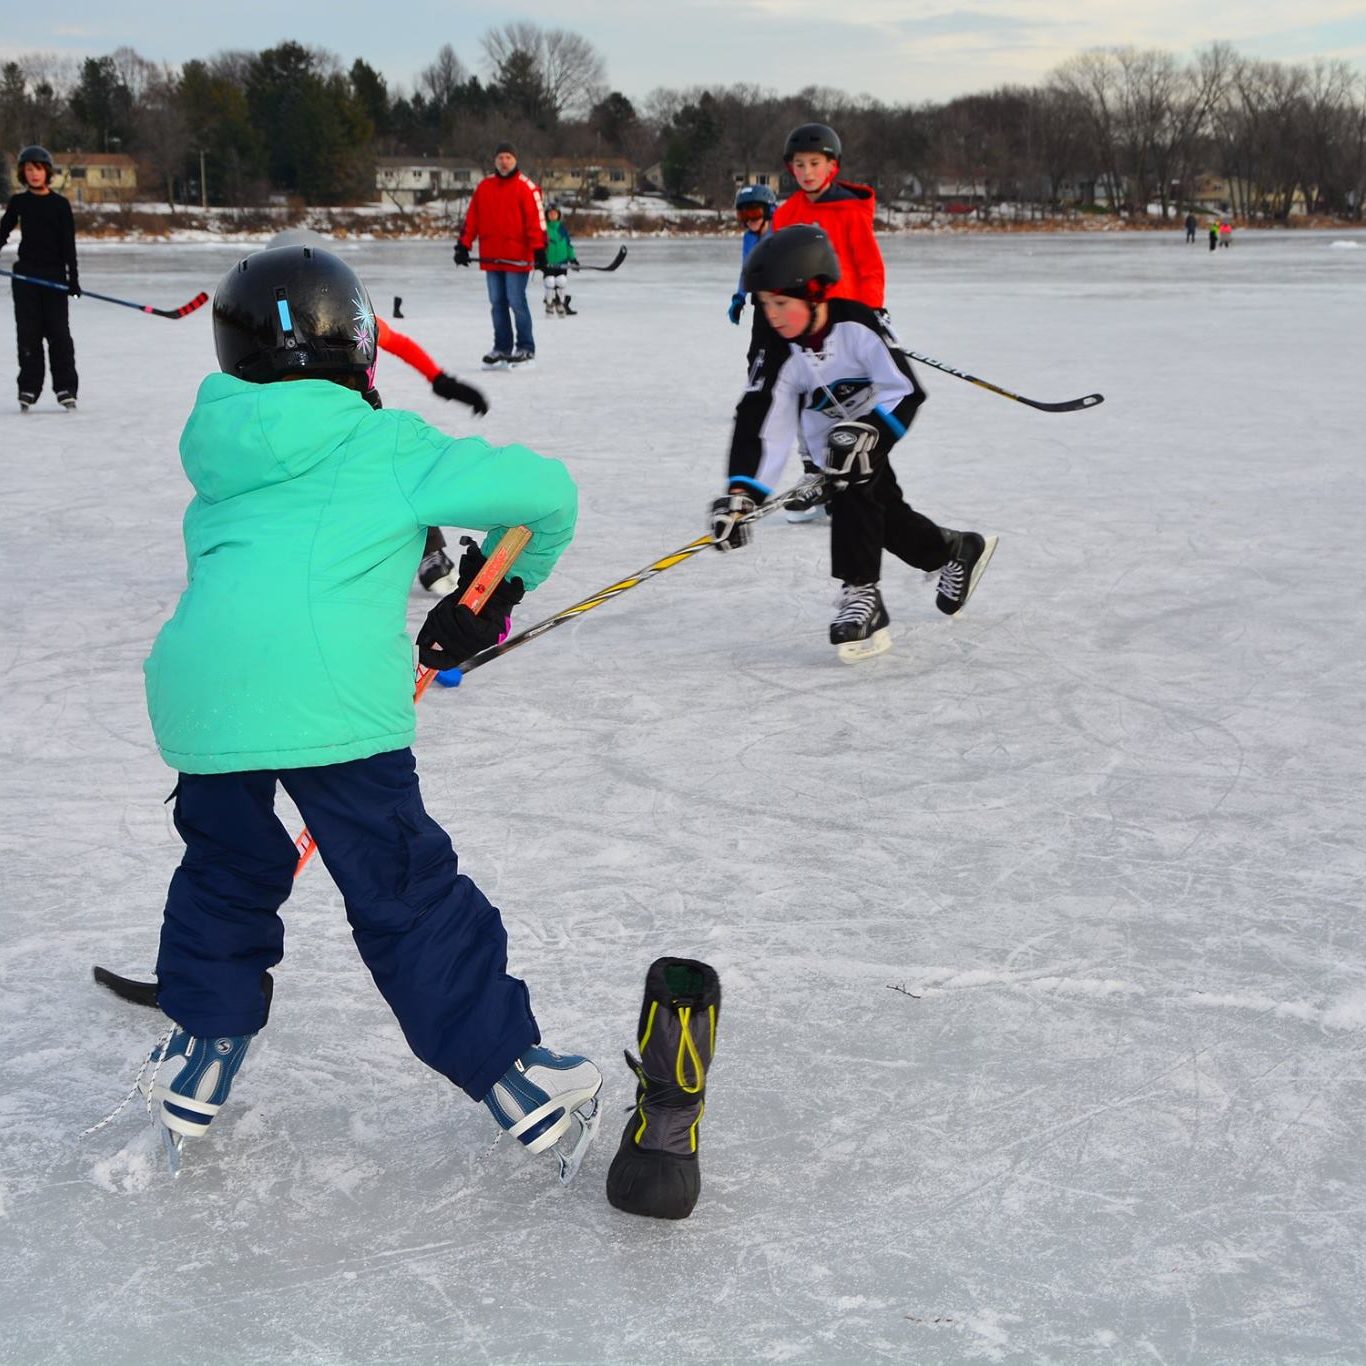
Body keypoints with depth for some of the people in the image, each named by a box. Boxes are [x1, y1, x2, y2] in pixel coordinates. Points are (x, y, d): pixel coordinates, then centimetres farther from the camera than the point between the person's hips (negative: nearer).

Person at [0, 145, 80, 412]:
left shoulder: (60, 204, 0)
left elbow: (68, 242, -2)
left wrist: (73, 277, -7)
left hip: (54, 274, -2)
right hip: (25, 274, 2)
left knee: (58, 331, -3)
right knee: (28, 332, 1)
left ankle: (65, 388, 2)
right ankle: (29, 388, 6)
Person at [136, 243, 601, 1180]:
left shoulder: (217, 452, 23)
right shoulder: (389, 448, 8)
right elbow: (544, 490, 6)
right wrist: (498, 592, 24)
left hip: (198, 696, 5)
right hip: (330, 703, -5)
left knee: (227, 868, 26)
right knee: (406, 894, 4)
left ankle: (195, 1063, 35)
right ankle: (516, 1077, 10)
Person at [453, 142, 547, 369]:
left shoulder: (525, 188, -5)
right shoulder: (484, 187, 11)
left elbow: (536, 220, -10)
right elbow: (471, 218, 13)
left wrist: (539, 250, -17)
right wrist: (463, 245, 7)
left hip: (517, 257, -5)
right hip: (491, 257, 5)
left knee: (516, 303, -4)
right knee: (497, 304, 8)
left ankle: (526, 349, 6)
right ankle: (502, 348, 16)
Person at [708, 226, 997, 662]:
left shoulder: (857, 326, -32)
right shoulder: (782, 357, -20)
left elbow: (906, 391, -31)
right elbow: (768, 429, -21)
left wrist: (865, 433, -41)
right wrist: (741, 494, -31)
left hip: (874, 428, -4)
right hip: (829, 442, 5)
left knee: (853, 489, -28)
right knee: (883, 514, 4)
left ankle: (862, 596, -27)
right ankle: (960, 551, 31)